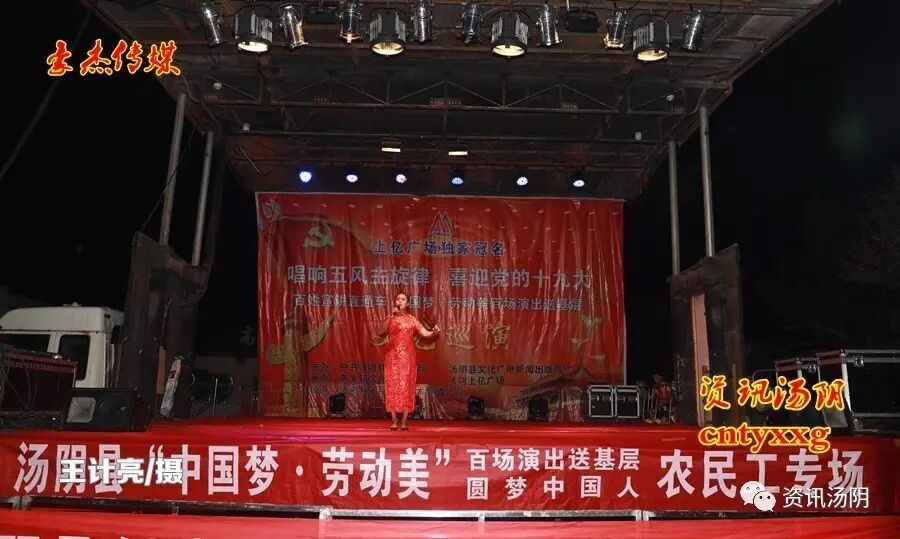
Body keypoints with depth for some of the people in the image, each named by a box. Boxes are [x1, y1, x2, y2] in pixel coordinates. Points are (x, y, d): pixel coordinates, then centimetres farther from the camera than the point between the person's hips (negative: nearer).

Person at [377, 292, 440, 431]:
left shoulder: (412, 319, 7)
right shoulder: (390, 319, 8)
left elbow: (426, 333, -1)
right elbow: (382, 330, -12)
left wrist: (434, 332, -21)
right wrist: (392, 315, -17)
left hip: (407, 356, 0)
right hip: (393, 355, 0)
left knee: (406, 387, -3)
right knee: (392, 386, -3)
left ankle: (404, 422, 0)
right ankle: (394, 421, 1)